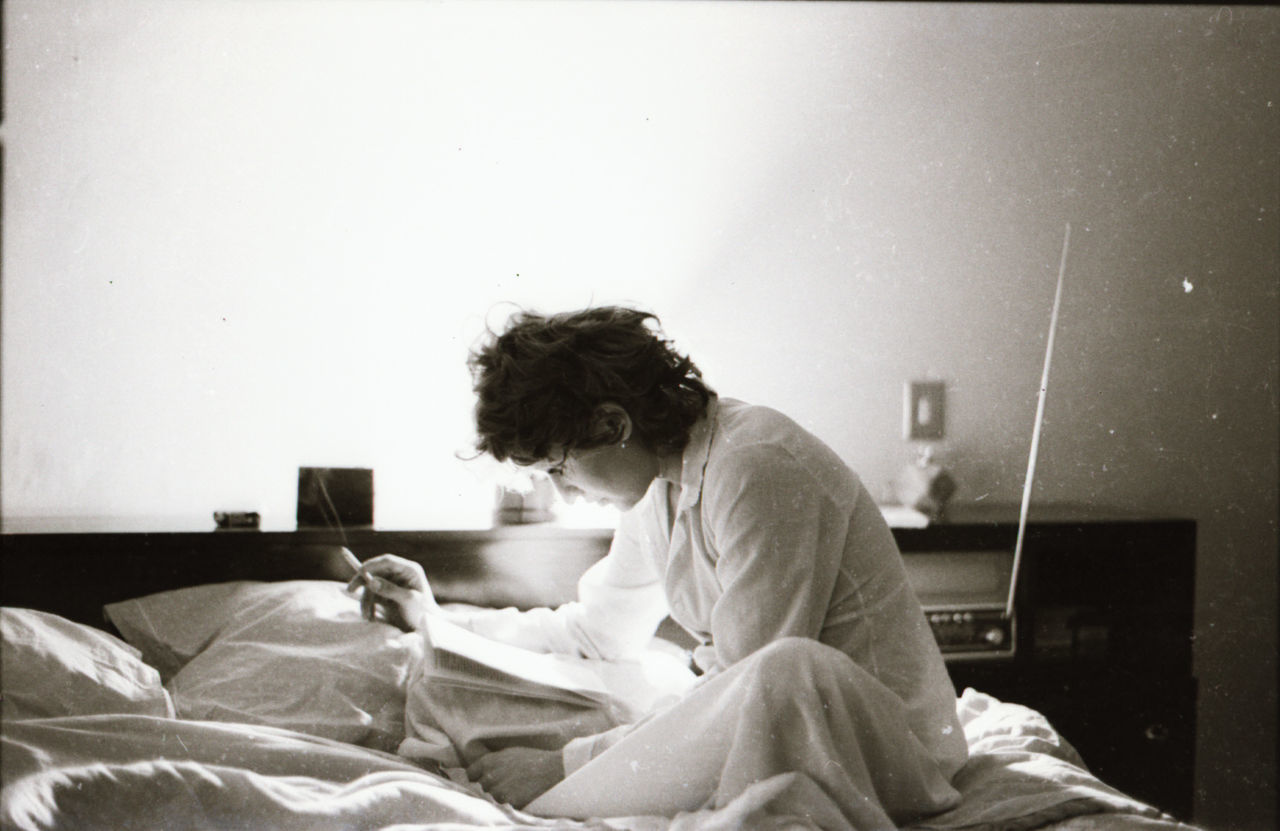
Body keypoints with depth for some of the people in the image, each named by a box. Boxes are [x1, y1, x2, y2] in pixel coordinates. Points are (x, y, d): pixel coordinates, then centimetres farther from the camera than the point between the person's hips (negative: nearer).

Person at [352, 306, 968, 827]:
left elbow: (761, 685, -25)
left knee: (789, 668, -41)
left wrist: (568, 767, -21)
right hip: (780, 717, 8)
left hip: (882, 733, -8)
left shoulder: (756, 465, -22)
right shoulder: (664, 477, 7)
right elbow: (599, 631, 23)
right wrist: (437, 621, 22)